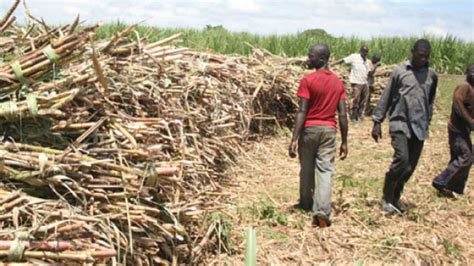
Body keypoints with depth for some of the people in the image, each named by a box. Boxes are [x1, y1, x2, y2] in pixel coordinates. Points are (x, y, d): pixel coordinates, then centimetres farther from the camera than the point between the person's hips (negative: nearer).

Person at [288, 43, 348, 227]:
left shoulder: (308, 81, -10)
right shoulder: (338, 82, 6)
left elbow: (302, 112, -15)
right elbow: (343, 114, 3)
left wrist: (294, 138, -14)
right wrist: (344, 142, 7)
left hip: (309, 129, -3)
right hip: (329, 130, 3)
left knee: (307, 168, 14)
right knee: (325, 170, 0)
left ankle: (306, 203, 33)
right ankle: (322, 211, -14)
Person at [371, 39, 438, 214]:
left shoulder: (432, 75, 10)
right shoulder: (400, 71, -1)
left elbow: (430, 101, 19)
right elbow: (386, 97, 1)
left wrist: (427, 123, 17)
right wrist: (377, 122, -2)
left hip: (419, 128, 4)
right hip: (400, 124, -4)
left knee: (410, 166, 4)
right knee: (401, 160, -17)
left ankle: (395, 198, 21)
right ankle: (386, 198, -1)